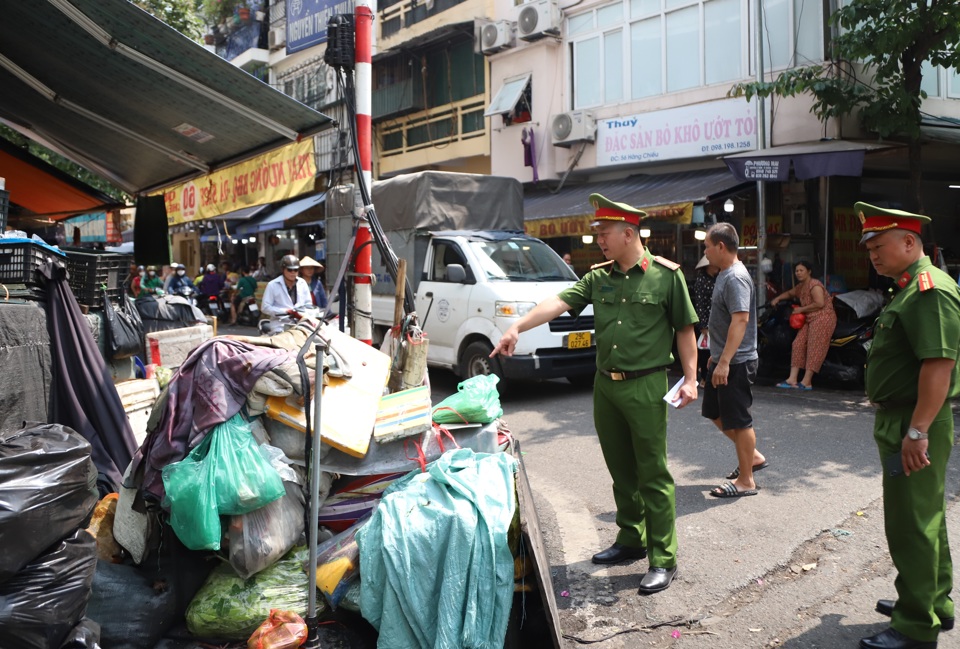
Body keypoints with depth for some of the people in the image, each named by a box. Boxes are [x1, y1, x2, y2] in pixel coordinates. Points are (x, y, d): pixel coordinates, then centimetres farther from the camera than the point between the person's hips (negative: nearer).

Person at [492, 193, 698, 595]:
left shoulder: (666, 275, -5)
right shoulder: (598, 278, 7)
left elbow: (684, 330, -2)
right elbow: (558, 303, -5)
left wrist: (690, 379, -7)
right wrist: (517, 327, -18)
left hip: (646, 386, -5)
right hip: (605, 385, 6)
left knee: (653, 474, -1)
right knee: (620, 470, 16)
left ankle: (663, 560, 8)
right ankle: (631, 540, 31)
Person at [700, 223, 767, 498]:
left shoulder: (736, 278, -19)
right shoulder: (725, 274, 13)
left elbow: (740, 320, -27)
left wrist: (724, 362, -29)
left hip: (735, 363, -10)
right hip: (722, 360, 10)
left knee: (738, 420, -1)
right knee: (714, 412, 18)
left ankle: (746, 480, 11)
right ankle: (753, 456, 30)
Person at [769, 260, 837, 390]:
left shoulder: (814, 285, -12)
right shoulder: (800, 287, 17)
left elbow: (820, 303, -22)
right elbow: (789, 293, 38)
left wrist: (801, 309, -14)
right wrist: (778, 298, 20)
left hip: (823, 318, -9)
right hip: (810, 319, 9)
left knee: (814, 348, -12)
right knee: (798, 344, -1)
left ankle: (807, 381, -13)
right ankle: (792, 379, -5)